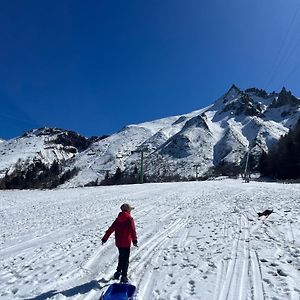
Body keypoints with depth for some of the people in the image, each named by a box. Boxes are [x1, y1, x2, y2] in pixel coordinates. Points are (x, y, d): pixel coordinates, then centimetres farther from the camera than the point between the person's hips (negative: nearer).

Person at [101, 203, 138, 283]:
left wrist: (105, 238, 15)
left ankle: (118, 272, 35)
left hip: (118, 243, 6)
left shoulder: (118, 219, 6)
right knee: (125, 260, 5)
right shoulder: (129, 219, -11)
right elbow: (133, 230, -24)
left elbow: (111, 229, 9)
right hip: (126, 243, -6)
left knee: (121, 257, 25)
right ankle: (124, 276, 7)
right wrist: (135, 240, -30)